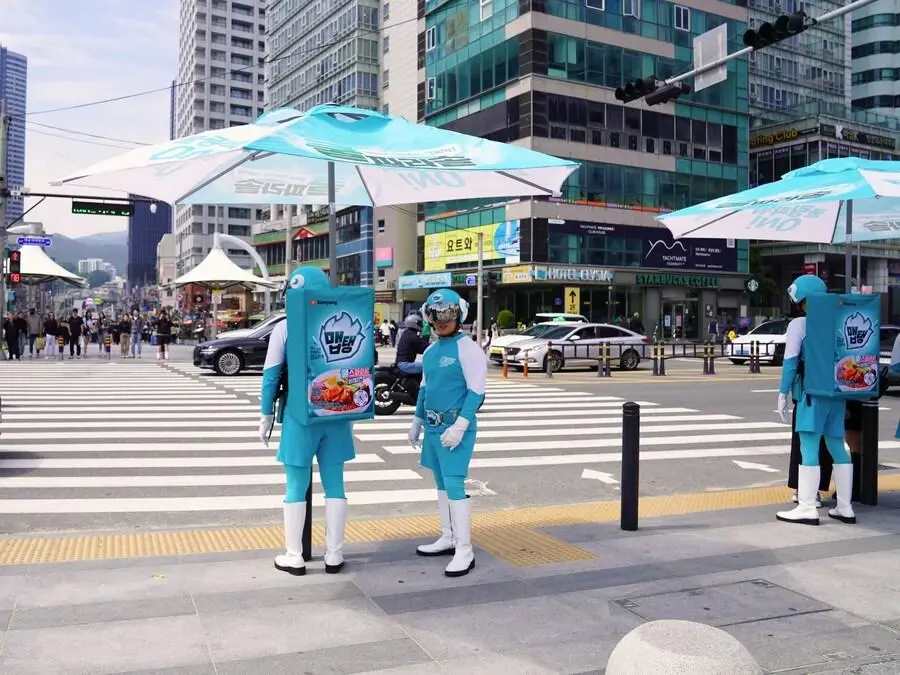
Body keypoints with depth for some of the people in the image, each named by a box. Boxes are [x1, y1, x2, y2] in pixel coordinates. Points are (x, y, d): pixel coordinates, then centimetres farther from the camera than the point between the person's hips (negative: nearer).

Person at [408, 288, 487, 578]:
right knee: (442, 484, 15)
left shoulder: (468, 349, -12)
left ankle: (464, 551, -4)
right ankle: (448, 538, 28)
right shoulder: (430, 351, 12)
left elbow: (476, 392, -16)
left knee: (454, 485, -10)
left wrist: (459, 426, -22)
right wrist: (417, 421, 22)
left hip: (455, 428, -8)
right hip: (434, 427, 8)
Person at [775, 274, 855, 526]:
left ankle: (807, 508, -8)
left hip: (813, 392, -6)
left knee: (809, 447, -6)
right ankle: (845, 508, 17)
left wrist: (783, 393, -3)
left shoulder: (798, 325, -4)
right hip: (837, 392, 6)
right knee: (837, 447, 13)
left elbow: (790, 362, -8)